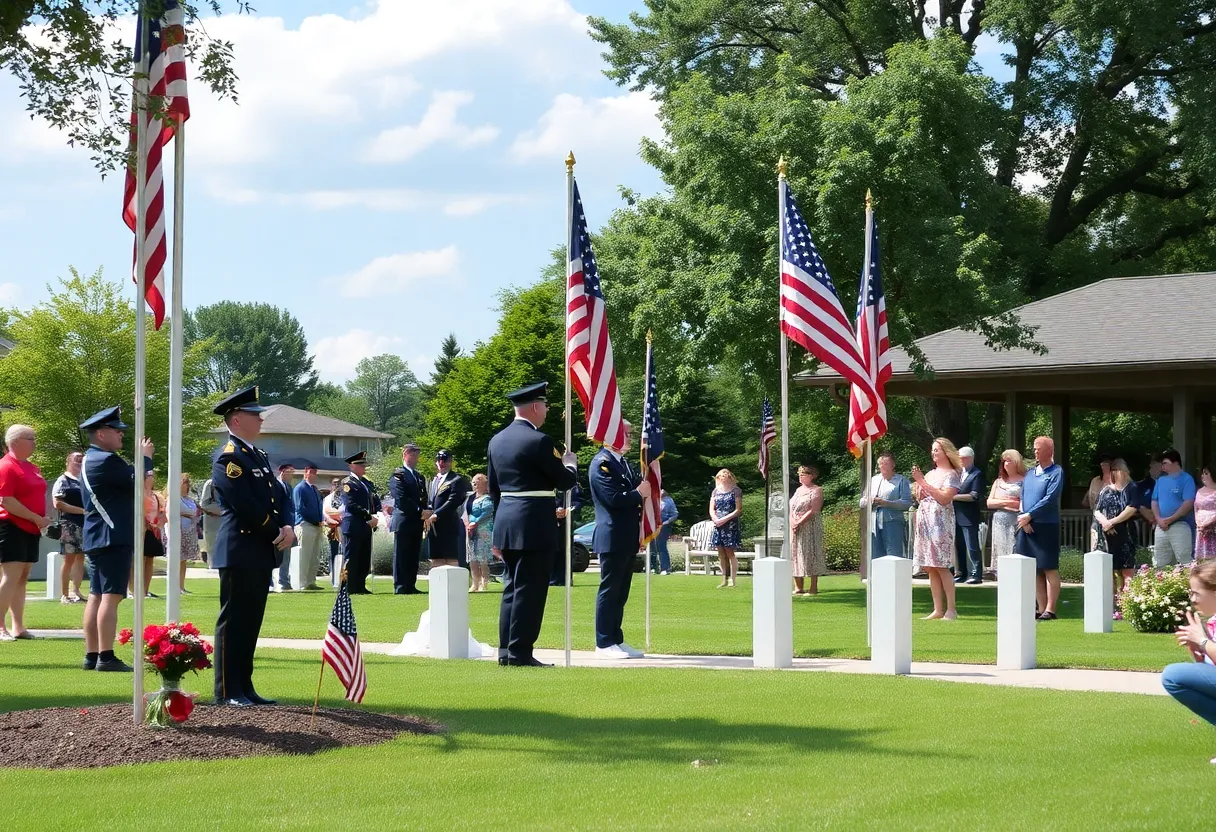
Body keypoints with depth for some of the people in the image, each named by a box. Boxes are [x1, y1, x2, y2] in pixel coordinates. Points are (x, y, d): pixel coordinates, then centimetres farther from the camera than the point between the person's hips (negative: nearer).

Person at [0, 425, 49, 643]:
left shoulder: (32, 467, 15)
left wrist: (42, 519, 9)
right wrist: (36, 518, -18)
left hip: (30, 529, 9)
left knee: (22, 578, 9)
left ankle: (18, 627, 12)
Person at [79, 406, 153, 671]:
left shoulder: (89, 460, 17)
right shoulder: (107, 461, -16)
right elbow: (138, 483, -14)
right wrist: (145, 458, 2)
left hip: (96, 538, 11)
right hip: (113, 538, -11)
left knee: (97, 596, 10)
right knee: (110, 596, -11)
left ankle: (91, 656, 12)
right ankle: (106, 657, -13)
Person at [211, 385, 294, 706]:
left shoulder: (260, 456, 18)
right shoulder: (228, 457, -12)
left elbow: (276, 497, 17)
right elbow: (245, 506, -18)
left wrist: (287, 527, -2)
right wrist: (276, 533, -10)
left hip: (262, 553, 9)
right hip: (240, 553, -9)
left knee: (251, 622, 11)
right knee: (233, 622, -4)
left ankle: (244, 688, 15)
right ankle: (227, 692, -1)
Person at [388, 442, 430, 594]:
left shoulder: (420, 477, 21)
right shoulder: (397, 476, -5)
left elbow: (425, 498, 19)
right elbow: (401, 499, -14)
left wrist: (427, 510, -4)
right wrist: (420, 511, -15)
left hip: (417, 523, 7)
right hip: (403, 522, -7)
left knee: (414, 556, 7)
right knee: (401, 556, -4)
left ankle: (411, 586, 10)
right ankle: (400, 587, -3)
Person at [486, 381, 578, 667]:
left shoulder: (497, 440, 11)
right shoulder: (539, 441, -14)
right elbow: (565, 482, -9)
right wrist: (569, 463, 14)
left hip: (506, 524, 8)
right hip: (534, 527, -8)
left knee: (512, 588, 14)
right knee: (529, 590, -4)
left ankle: (506, 651, 16)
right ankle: (520, 653, -4)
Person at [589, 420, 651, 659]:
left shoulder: (623, 463, 19)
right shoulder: (601, 463, -11)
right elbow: (613, 498, -20)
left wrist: (643, 491, 5)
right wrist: (639, 494, -10)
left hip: (627, 540, 9)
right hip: (612, 538, -9)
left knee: (620, 594, 11)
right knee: (609, 591, -5)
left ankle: (616, 640, 15)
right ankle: (604, 644, -2)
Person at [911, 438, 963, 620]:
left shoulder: (952, 474, -2)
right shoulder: (930, 474, 19)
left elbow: (945, 498, -15)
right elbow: (919, 498, 19)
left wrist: (923, 482, -13)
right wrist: (917, 481, 2)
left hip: (940, 522, -7)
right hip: (925, 521, 7)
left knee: (941, 567, -12)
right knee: (930, 568, 3)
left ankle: (951, 609, -11)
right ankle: (938, 609, 5)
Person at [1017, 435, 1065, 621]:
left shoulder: (1056, 472, -3)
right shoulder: (1030, 474, 16)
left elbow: (1050, 499, -13)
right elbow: (1022, 498, 12)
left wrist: (1029, 516, -15)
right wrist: (1024, 519, -4)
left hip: (1047, 527, -6)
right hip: (1027, 527, 7)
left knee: (1050, 569, -5)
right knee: (1036, 571, 8)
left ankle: (1050, 610, -5)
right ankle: (1041, 609, 12)